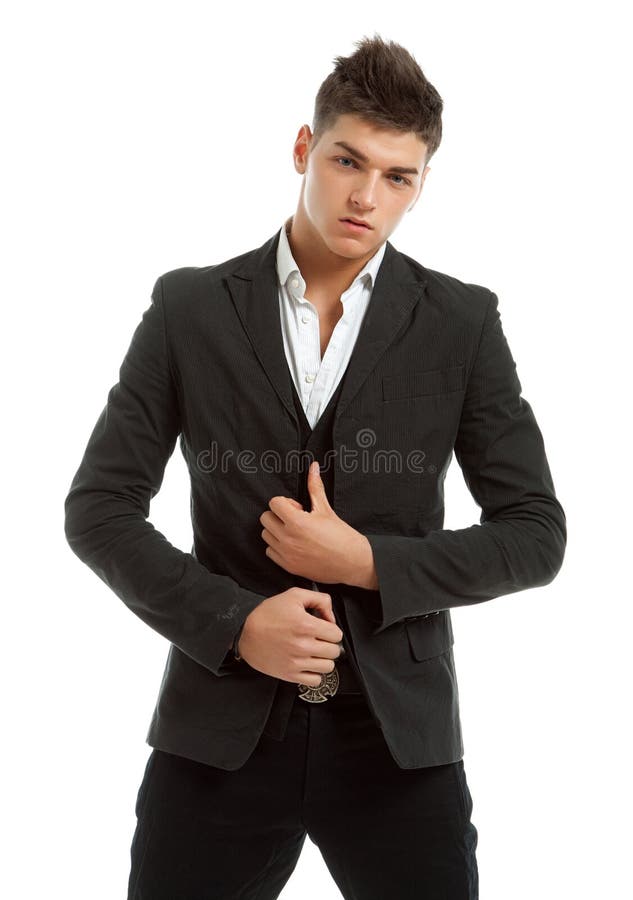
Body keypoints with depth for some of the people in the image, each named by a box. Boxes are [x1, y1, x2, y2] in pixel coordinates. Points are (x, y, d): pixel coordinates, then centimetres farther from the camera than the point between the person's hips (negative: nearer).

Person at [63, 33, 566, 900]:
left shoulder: (463, 323, -1)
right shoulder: (189, 308, -1)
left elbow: (535, 534, 0)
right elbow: (99, 508, 0)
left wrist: (368, 563, -13)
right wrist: (232, 622, -13)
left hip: (399, 730, 0)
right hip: (221, 723, 0)